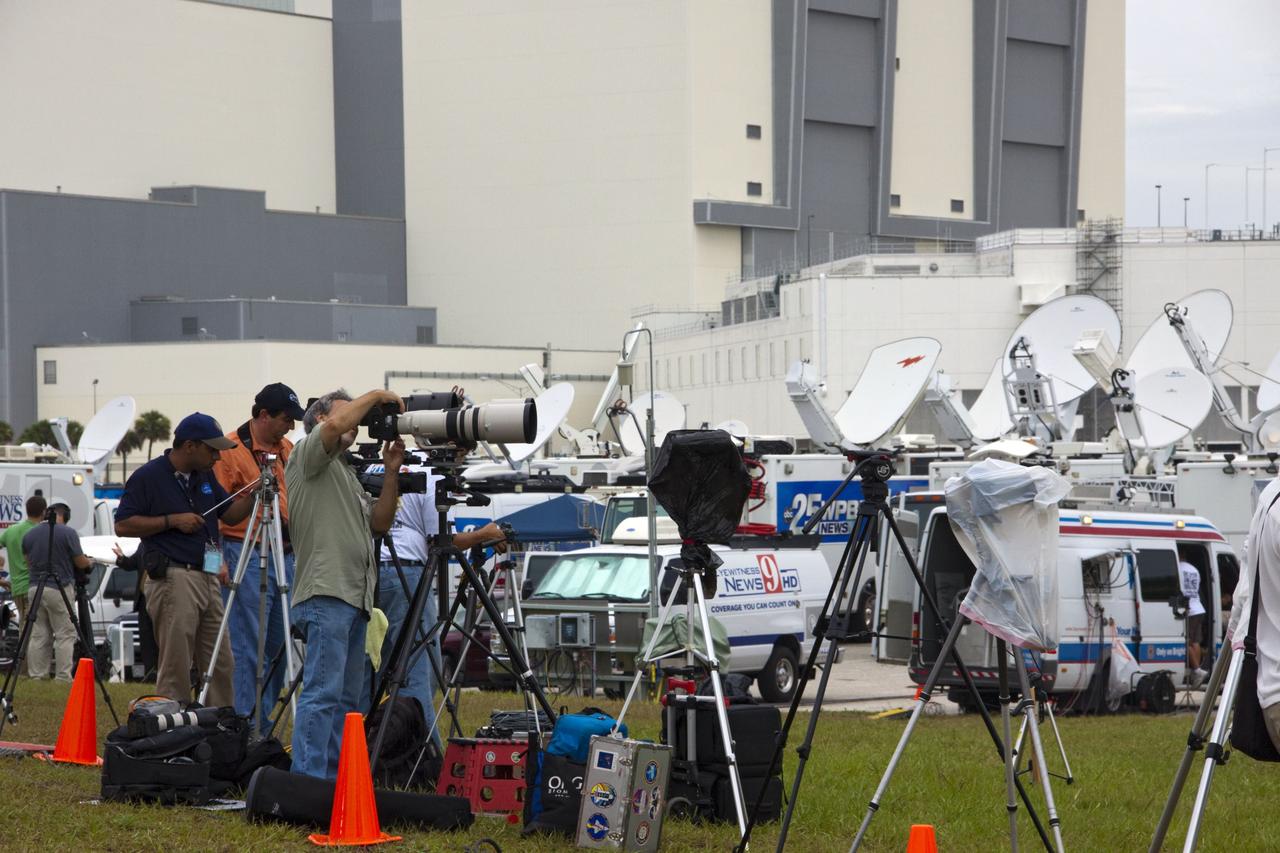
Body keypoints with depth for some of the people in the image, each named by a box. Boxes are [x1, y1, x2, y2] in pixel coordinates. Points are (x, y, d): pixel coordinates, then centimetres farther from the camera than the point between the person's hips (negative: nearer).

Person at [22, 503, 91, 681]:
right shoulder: (68, 533, -8)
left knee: (38, 636, 6)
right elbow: (80, 563, -3)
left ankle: (36, 676, 4)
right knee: (65, 636, -1)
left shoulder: (29, 535, 9)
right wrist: (89, 563, 19)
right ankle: (63, 677, -5)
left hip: (35, 589, 5)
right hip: (59, 589, -5)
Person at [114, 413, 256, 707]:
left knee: (220, 666, 9)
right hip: (173, 580, -8)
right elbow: (123, 525, -9)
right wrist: (172, 520, -14)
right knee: (175, 669, -6)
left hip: (207, 579, 8)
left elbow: (230, 514, 19)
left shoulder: (205, 476, 15)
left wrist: (253, 495, 1)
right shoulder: (148, 477, -7)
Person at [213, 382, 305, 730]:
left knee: (277, 644, 9)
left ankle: (263, 727, 16)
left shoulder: (288, 449, 15)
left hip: (285, 555, 8)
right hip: (245, 554, -8)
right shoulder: (230, 450, -8)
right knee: (247, 647, -7)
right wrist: (219, 562, -16)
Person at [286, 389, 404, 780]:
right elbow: (335, 426, -19)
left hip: (354, 600, 10)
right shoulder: (308, 454, 1)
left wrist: (391, 472, 12)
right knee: (322, 695, -15)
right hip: (325, 595, -10)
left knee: (346, 700, 8)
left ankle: (336, 784, 11)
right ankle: (307, 784, -18)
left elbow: (380, 523, 21)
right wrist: (375, 396, -6)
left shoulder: (346, 474, 27)